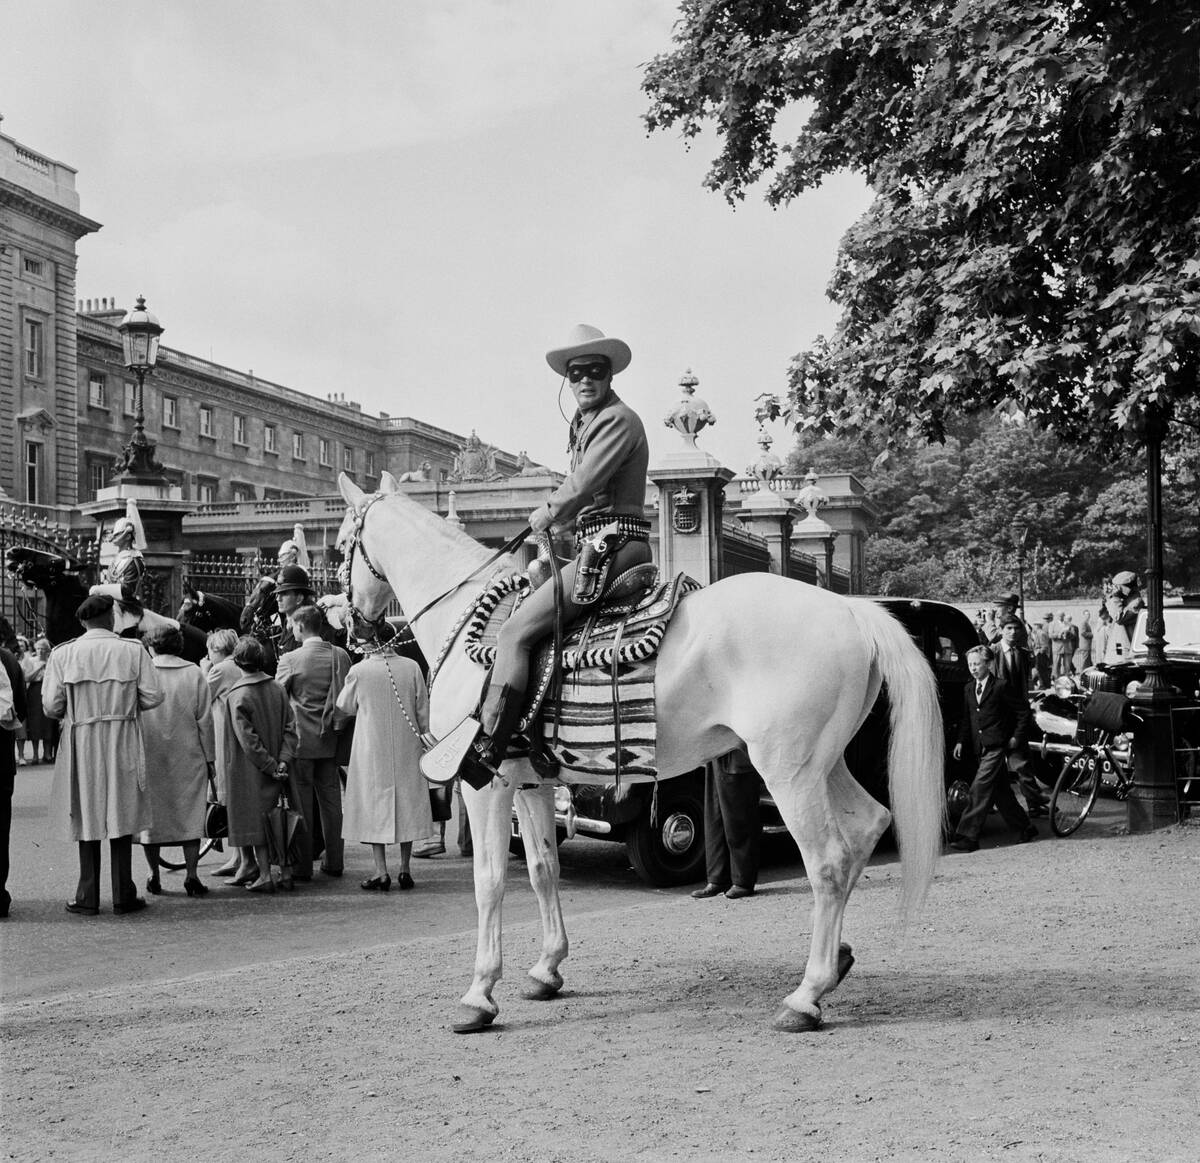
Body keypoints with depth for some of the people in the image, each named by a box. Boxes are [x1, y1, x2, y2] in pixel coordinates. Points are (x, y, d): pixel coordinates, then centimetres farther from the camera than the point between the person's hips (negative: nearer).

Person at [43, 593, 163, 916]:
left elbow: (51, 706, -5)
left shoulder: (63, 654, -3)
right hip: (123, 743, 0)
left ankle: (88, 898, 10)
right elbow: (153, 696, -5)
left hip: (82, 744, 0)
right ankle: (123, 896, 9)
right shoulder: (133, 651, -4)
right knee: (121, 817, 7)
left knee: (87, 818, 8)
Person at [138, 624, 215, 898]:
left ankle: (154, 877, 11)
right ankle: (191, 874, -1)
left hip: (149, 757, 0)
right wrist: (209, 757, 7)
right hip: (188, 757, 0)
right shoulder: (194, 674, -1)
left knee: (150, 815, 9)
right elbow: (205, 720, -1)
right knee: (190, 814, 5)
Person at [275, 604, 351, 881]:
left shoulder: (290, 659, -12)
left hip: (300, 740, -4)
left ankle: (302, 866, 5)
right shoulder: (340, 656, 0)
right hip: (330, 742, 4)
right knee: (330, 800, 12)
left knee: (301, 803, 3)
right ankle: (333, 862, 18)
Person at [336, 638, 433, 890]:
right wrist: (422, 737, 13)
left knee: (375, 806, 4)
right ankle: (405, 869, 14)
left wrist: (337, 722, 28)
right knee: (407, 803, 12)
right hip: (407, 748, 2)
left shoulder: (360, 671, -9)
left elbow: (343, 709, 6)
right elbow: (423, 712, 0)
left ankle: (381, 872, -2)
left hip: (372, 749, -2)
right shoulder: (412, 667, -5)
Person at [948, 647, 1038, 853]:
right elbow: (966, 719, 19)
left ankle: (967, 837, -16)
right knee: (1001, 793, 12)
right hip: (979, 749, 7)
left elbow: (1023, 710, -2)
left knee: (979, 789, -15)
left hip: (996, 748, -7)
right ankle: (1025, 829, 26)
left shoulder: (1000, 687, -8)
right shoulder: (969, 689, 13)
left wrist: (1017, 736, -4)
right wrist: (961, 741, 7)